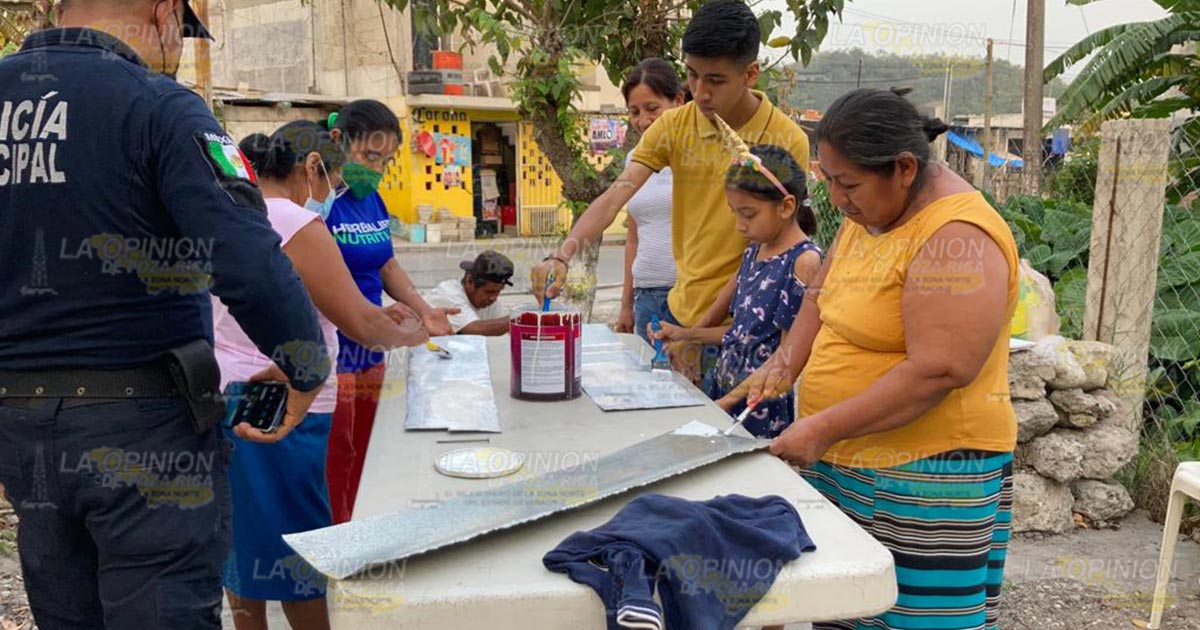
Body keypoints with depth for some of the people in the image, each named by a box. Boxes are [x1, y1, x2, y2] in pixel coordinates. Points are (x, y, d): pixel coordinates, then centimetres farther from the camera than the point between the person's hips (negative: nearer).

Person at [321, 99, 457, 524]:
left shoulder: (371, 198, 11)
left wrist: (423, 311, 7)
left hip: (369, 351, 8)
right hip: (329, 355, -8)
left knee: (362, 456, 16)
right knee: (335, 461, 0)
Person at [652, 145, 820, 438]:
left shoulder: (803, 261, -15)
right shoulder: (754, 251, 10)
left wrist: (731, 400, -16)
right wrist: (686, 334, 11)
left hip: (762, 409, -7)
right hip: (724, 386, 7)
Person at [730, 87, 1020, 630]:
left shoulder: (956, 238, -20)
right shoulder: (870, 211, 8)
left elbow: (937, 371, -26)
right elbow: (822, 294, 18)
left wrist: (824, 428, -22)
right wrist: (786, 362, 1)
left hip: (926, 474, -8)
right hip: (845, 462, 8)